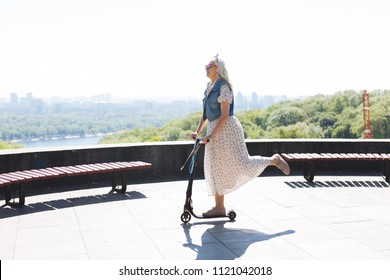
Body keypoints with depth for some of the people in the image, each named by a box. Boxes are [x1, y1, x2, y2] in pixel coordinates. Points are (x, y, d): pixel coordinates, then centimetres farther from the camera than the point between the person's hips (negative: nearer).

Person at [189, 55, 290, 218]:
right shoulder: (209, 87, 13)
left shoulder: (223, 87, -14)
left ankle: (275, 160, 17)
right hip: (214, 130, 9)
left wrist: (211, 135, -24)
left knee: (241, 164, -6)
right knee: (216, 168, 7)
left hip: (227, 128, -9)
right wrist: (197, 132, 7)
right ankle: (219, 207, 13)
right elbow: (205, 114, 16)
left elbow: (224, 115, -19)